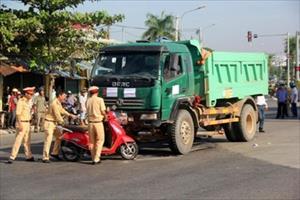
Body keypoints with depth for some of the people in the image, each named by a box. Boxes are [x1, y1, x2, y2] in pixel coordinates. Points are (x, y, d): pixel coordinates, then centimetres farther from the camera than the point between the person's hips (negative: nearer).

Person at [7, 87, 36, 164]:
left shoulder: (27, 101, 13)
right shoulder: (21, 101, -14)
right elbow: (18, 113, -19)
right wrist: (20, 125, -24)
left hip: (27, 123, 9)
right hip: (22, 123, -9)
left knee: (27, 141, 15)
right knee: (18, 140, -10)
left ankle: (29, 156, 23)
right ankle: (12, 157, -10)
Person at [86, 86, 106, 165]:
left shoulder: (88, 101, 6)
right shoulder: (100, 100, -6)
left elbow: (87, 111, 5)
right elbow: (103, 111, -9)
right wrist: (105, 116, 11)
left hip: (90, 122, 4)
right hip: (98, 122, -4)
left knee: (92, 141, 10)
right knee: (100, 140, 2)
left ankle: (94, 159, 13)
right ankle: (96, 158, -6)